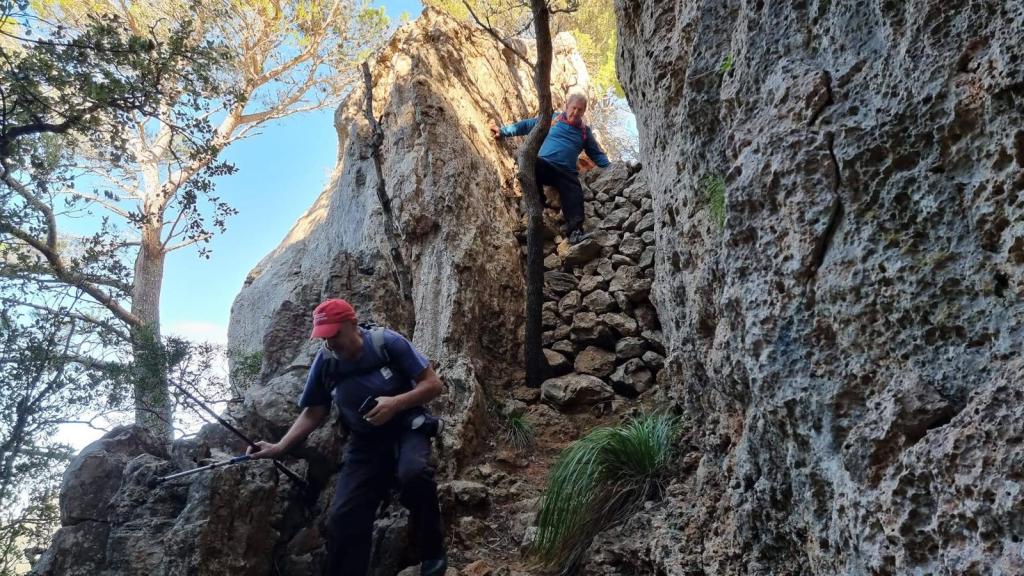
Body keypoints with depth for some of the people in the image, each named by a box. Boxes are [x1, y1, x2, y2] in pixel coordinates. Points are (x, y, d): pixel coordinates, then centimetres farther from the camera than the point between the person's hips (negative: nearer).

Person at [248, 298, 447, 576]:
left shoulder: (387, 342, -14)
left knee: (413, 473, -36)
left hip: (406, 429, -4)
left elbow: (433, 384, -11)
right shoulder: (324, 362, -3)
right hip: (365, 442, 4)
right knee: (341, 519, -10)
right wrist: (280, 447, -6)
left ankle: (433, 553, -13)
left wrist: (395, 403, -26)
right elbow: (313, 413, 7)